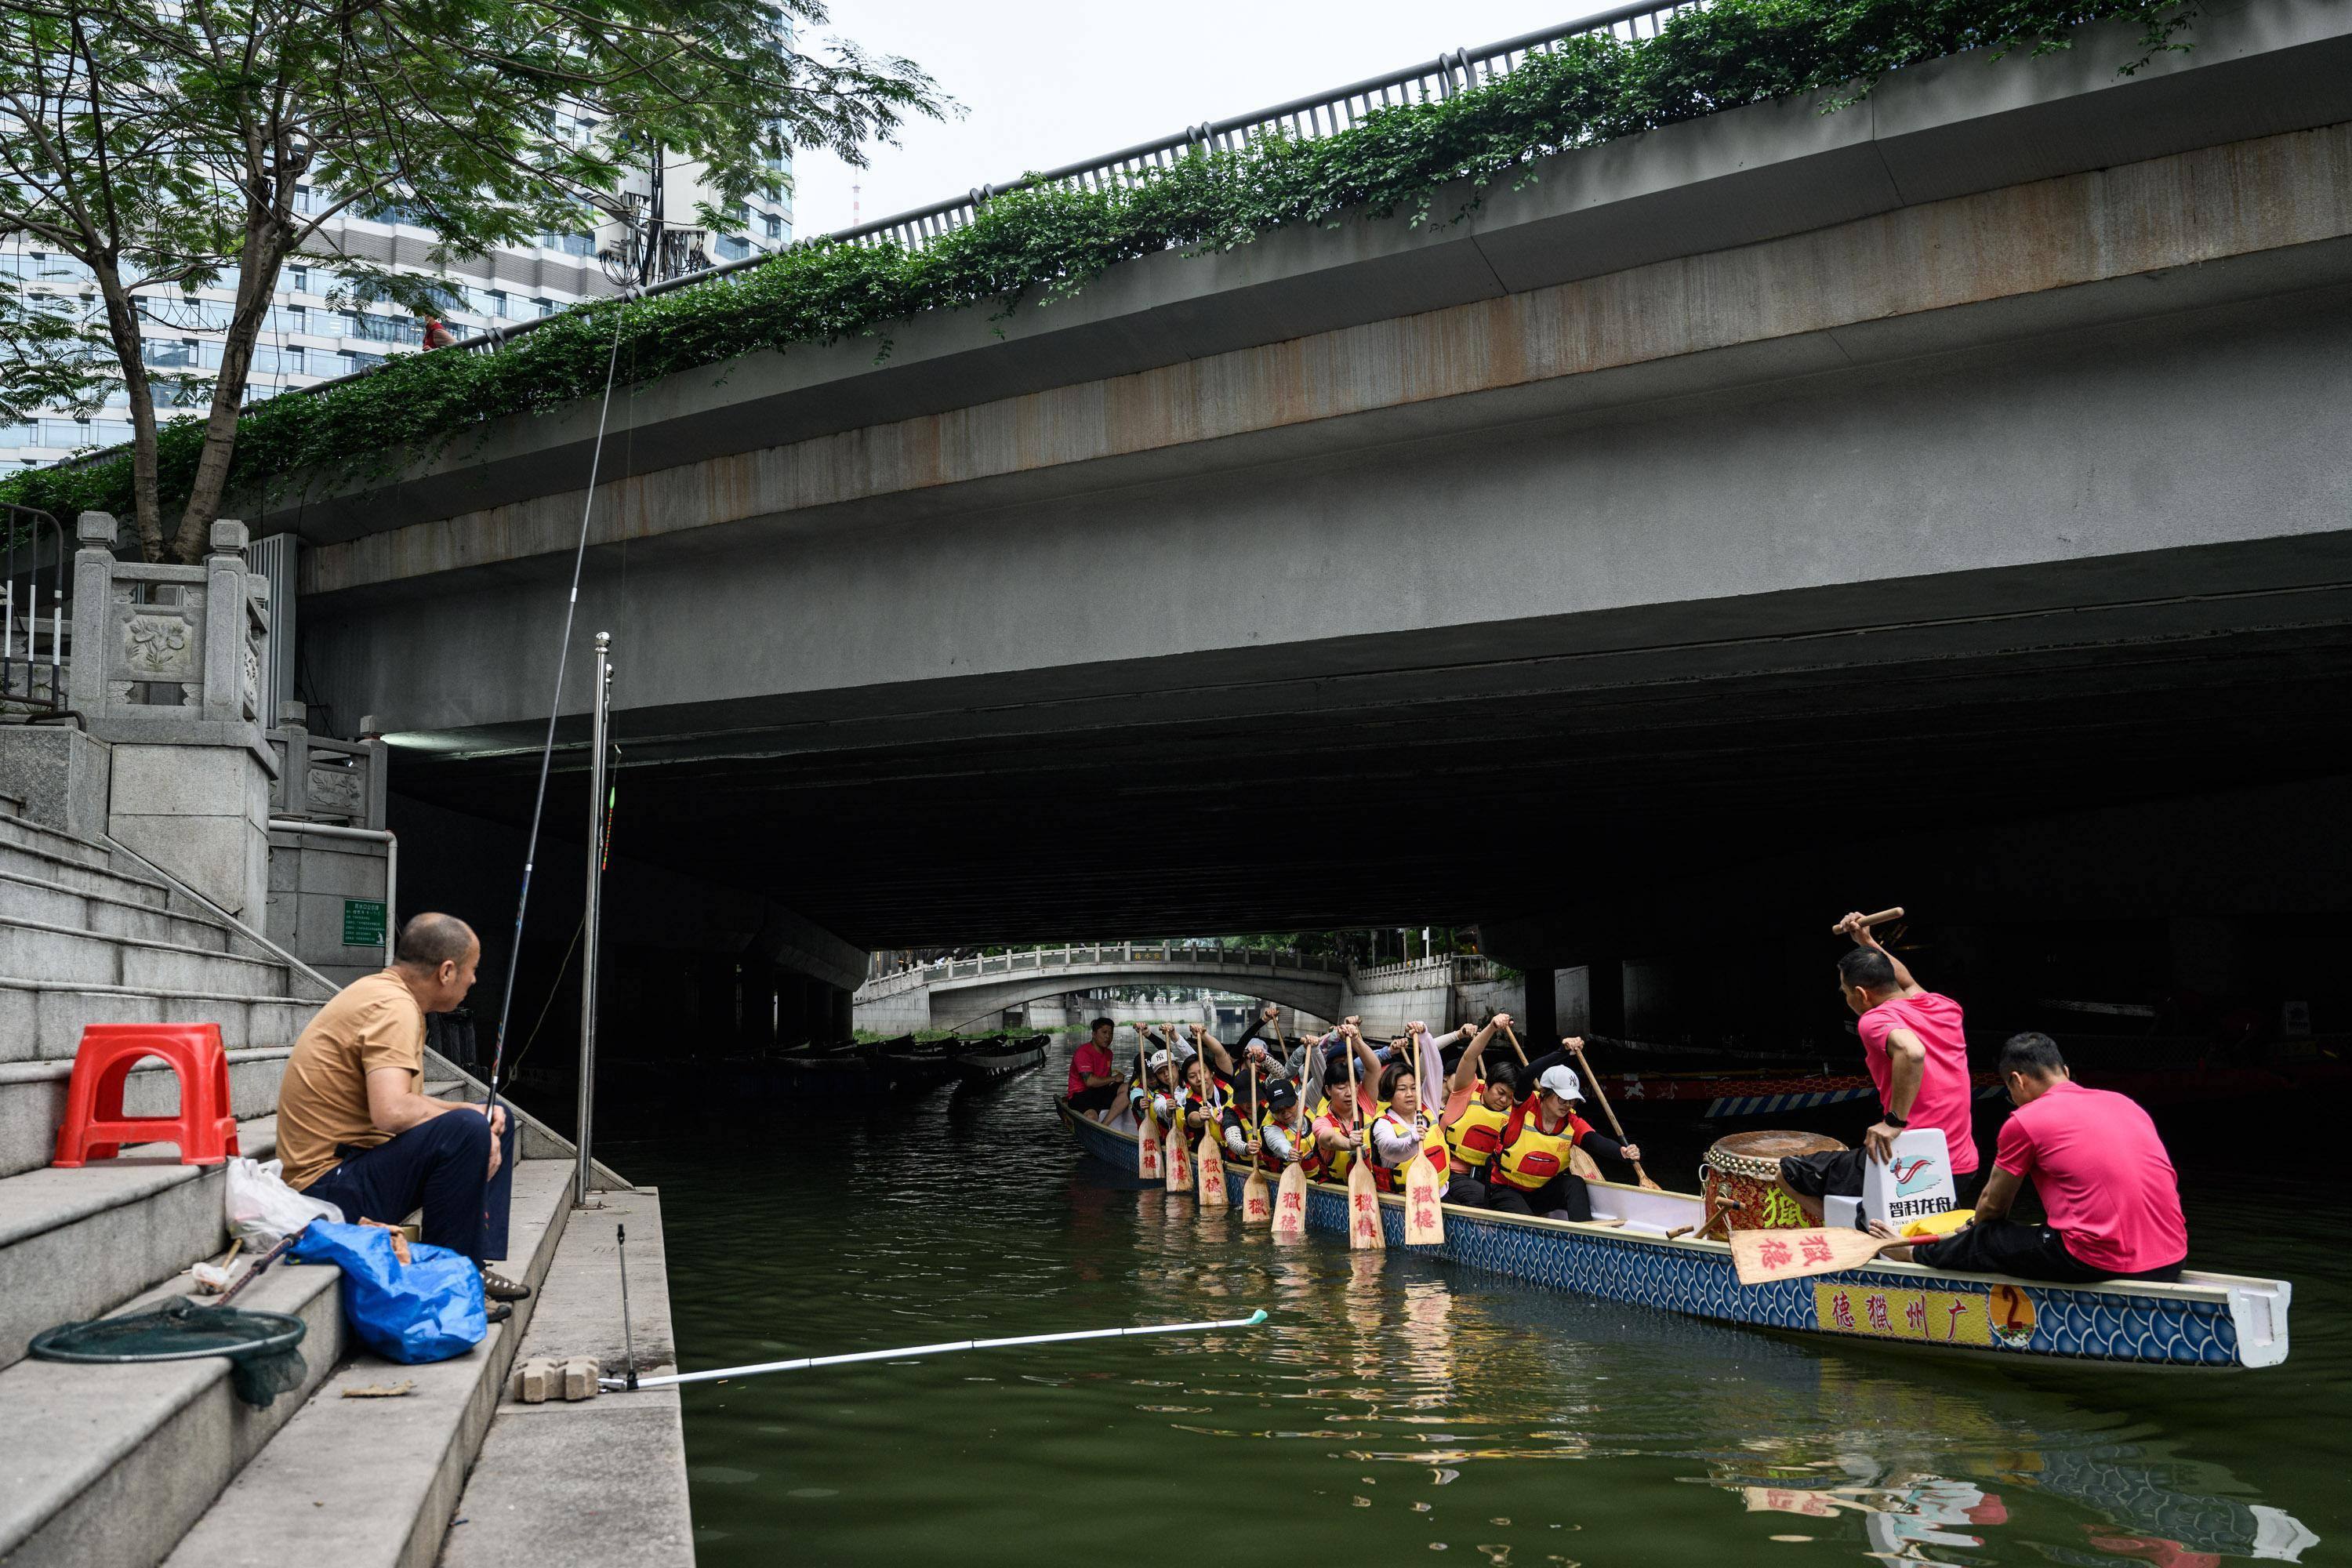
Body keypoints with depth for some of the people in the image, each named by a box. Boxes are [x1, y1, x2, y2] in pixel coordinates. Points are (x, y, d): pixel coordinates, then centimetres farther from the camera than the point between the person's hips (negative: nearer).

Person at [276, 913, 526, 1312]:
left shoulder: (380, 991, 12)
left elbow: (405, 1102, 21)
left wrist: (475, 1113, 5)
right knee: (468, 1129, -30)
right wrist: (469, 1118, -18)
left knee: (497, 1121, 17)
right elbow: (391, 1112, -33)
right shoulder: (394, 1007, -19)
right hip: (332, 1185, -11)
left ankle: (472, 1267, 11)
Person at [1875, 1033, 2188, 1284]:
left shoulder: (2025, 1121, -3)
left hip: (2103, 1264, -6)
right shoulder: (2124, 1102, 15)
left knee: (1986, 1241, 16)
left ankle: (1914, 1253, 41)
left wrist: (1972, 1230, 34)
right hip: (2172, 1263, 6)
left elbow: (1993, 1205, 10)